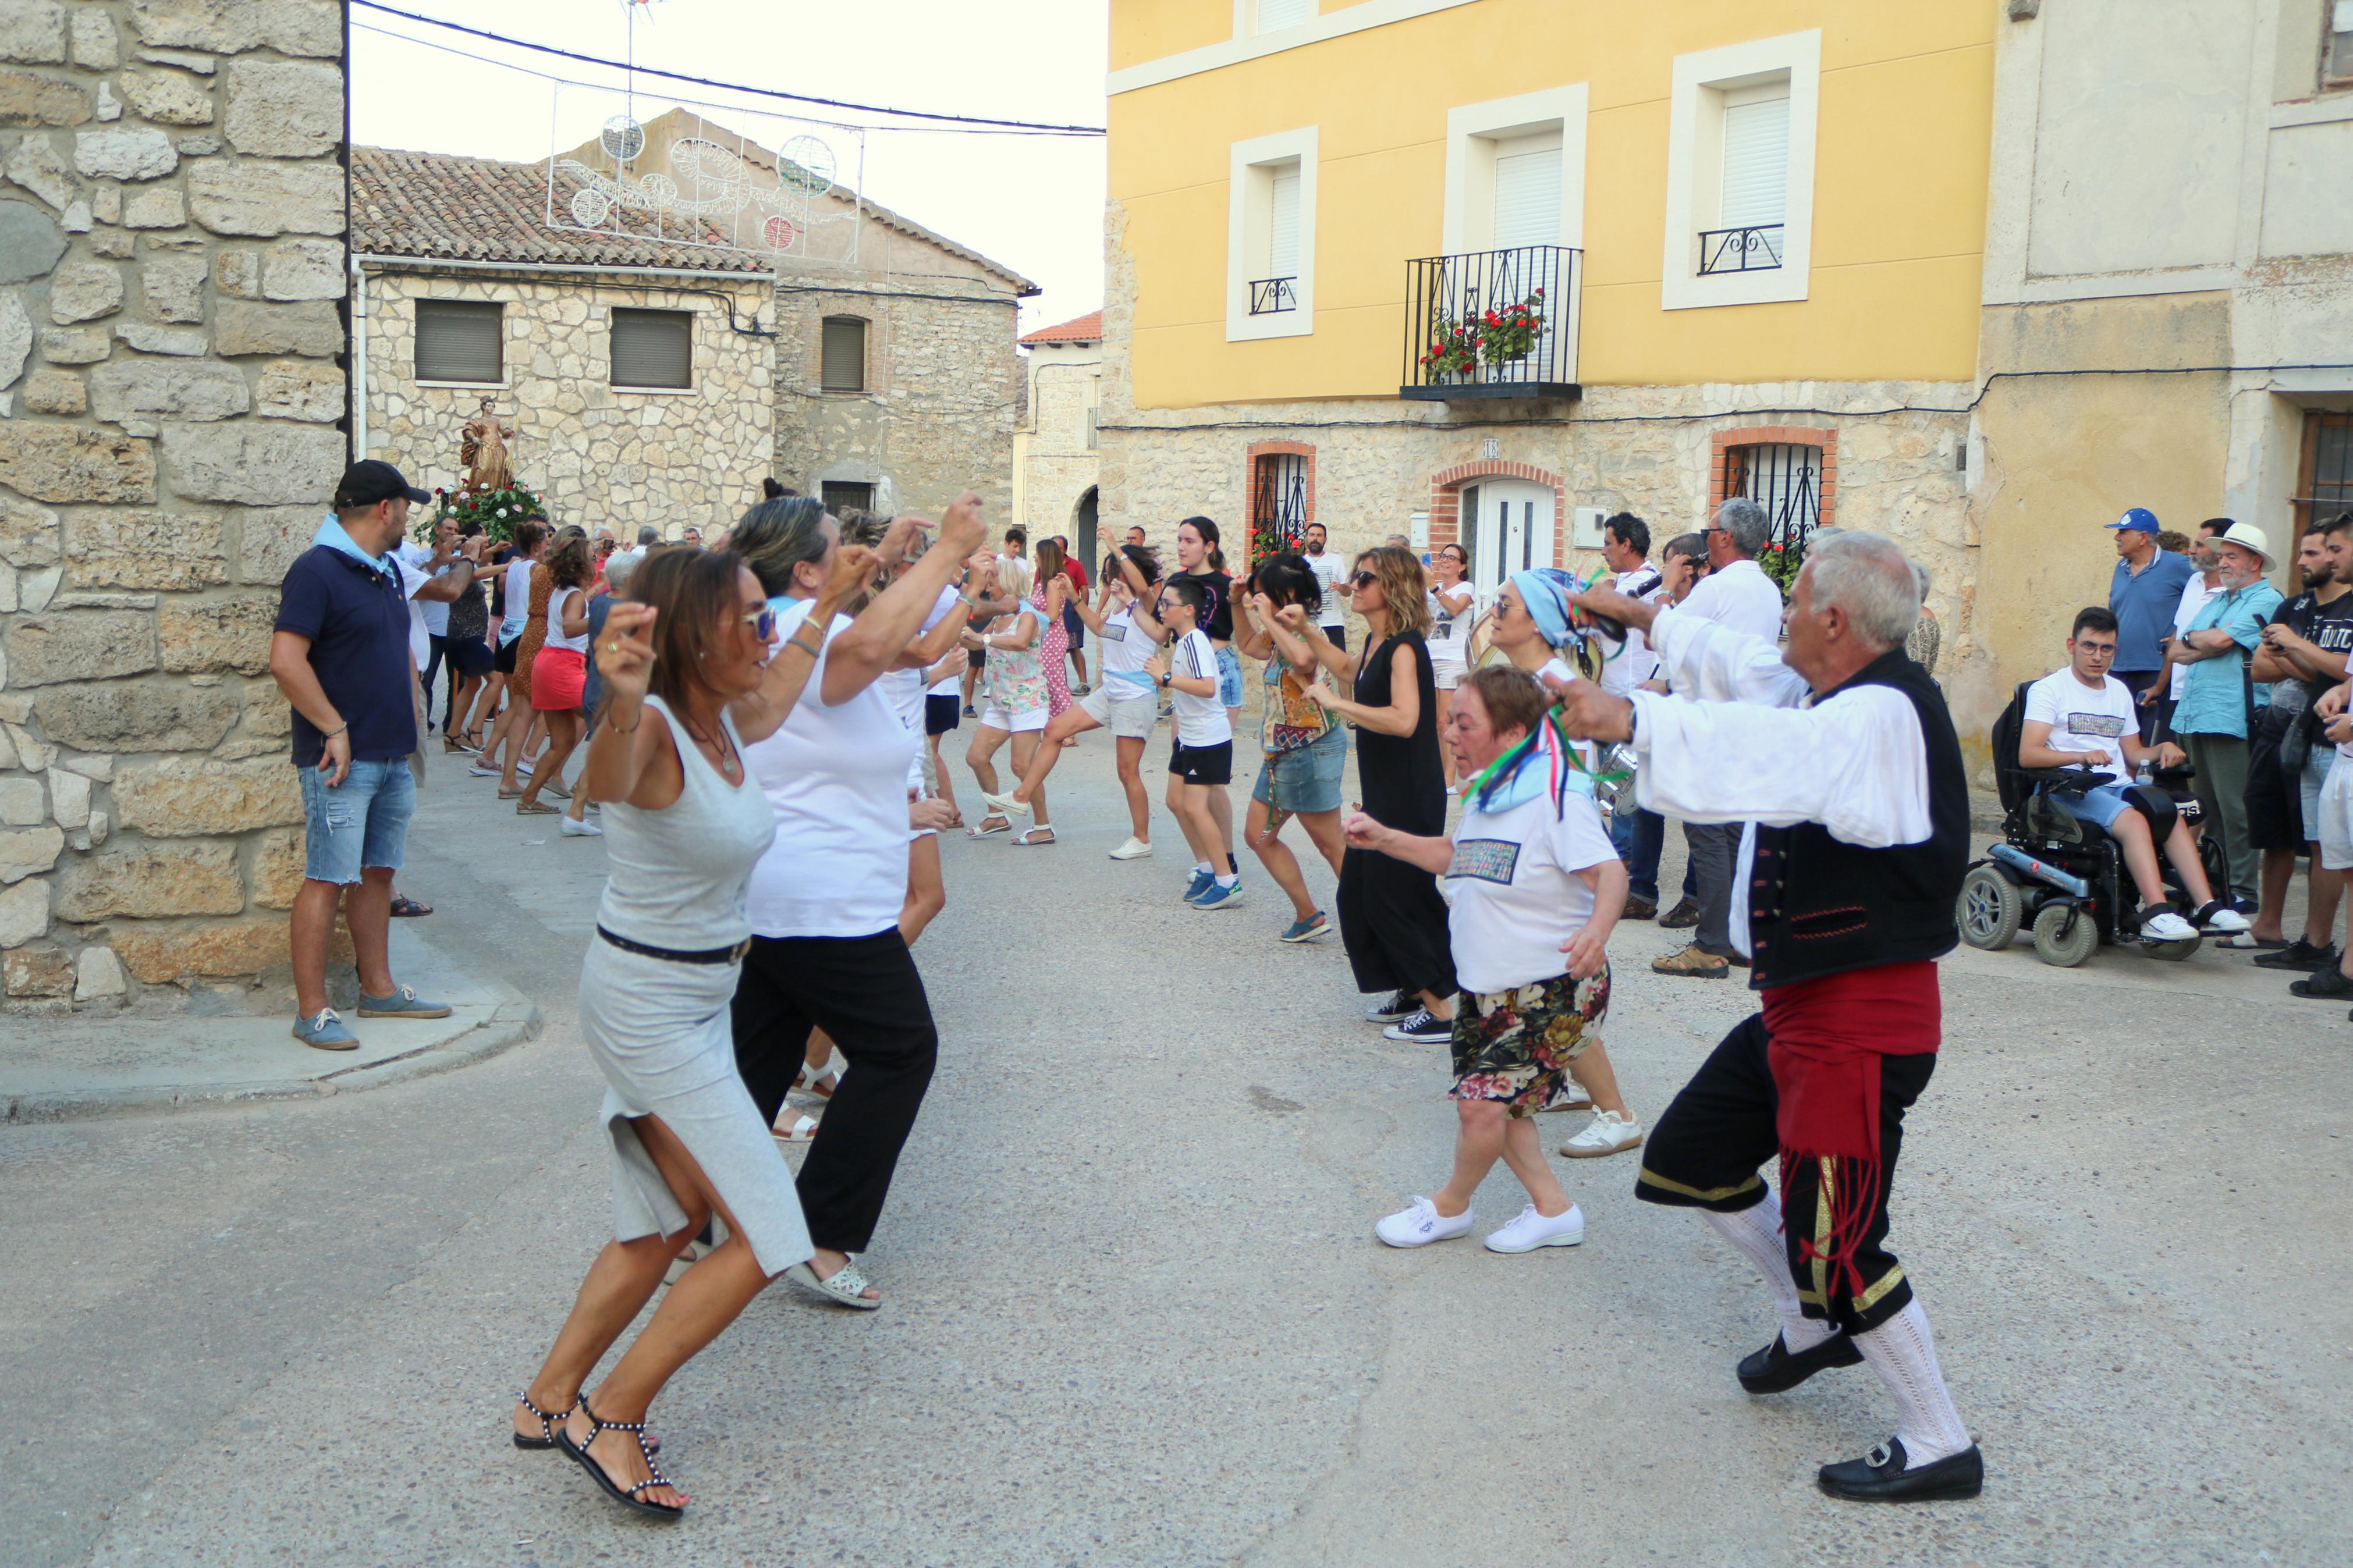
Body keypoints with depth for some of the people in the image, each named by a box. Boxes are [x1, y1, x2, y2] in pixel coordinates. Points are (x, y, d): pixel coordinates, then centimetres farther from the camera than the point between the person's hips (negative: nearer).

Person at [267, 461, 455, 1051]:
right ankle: (312, 1011, -2)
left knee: (378, 873, 15)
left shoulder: (387, 571, 15)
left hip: (392, 756, 9)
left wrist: (411, 727, 16)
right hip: (343, 757, -9)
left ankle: (379, 988, 24)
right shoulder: (317, 570, -13)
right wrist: (335, 730, -19)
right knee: (328, 879, -6)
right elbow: (286, 660, -21)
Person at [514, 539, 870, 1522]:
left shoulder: (725, 722, 2)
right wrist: (621, 708, -72)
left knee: (668, 1224, 20)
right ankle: (606, 1419, 4)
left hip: (698, 1003, 10)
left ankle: (550, 1401, 34)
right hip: (646, 1008, -9)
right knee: (764, 1237, -8)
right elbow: (608, 779, -50)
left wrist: (828, 605, 34)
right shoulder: (654, 731, -24)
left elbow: (774, 700, 28)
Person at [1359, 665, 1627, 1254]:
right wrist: (1384, 839, 16)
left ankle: (1450, 1207, 15)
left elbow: (1608, 871, -29)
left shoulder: (1555, 793, -20)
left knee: (1482, 1103, -10)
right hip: (1486, 984, 9)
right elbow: (1458, 856, 27)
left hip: (1554, 987, -9)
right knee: (1493, 1100, 11)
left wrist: (1597, 929, -48)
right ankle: (1552, 1210, 26)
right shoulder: (1486, 793, 9)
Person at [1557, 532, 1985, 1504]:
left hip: (1859, 1020, -11)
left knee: (1835, 1243, -5)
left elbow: (1774, 752, -43)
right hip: (1802, 1005, 11)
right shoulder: (1840, 696, 8)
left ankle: (1939, 1448, 13)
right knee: (1688, 1159, 21)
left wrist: (1635, 721, -52)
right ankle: (1814, 1328, 39)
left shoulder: (1884, 713, -22)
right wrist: (1646, 618, 36)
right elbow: (1745, 668, 28)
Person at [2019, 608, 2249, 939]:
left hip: (2118, 786, 6)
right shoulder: (2050, 689, 2)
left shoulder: (2120, 692, 24)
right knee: (2133, 820, -32)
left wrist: (2162, 749, 2)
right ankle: (2156, 913, -43)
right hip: (2072, 790, -6)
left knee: (2175, 818, -22)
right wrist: (2081, 756, -26)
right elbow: (2028, 755, -11)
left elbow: (2132, 754, 24)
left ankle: (2207, 908, -29)